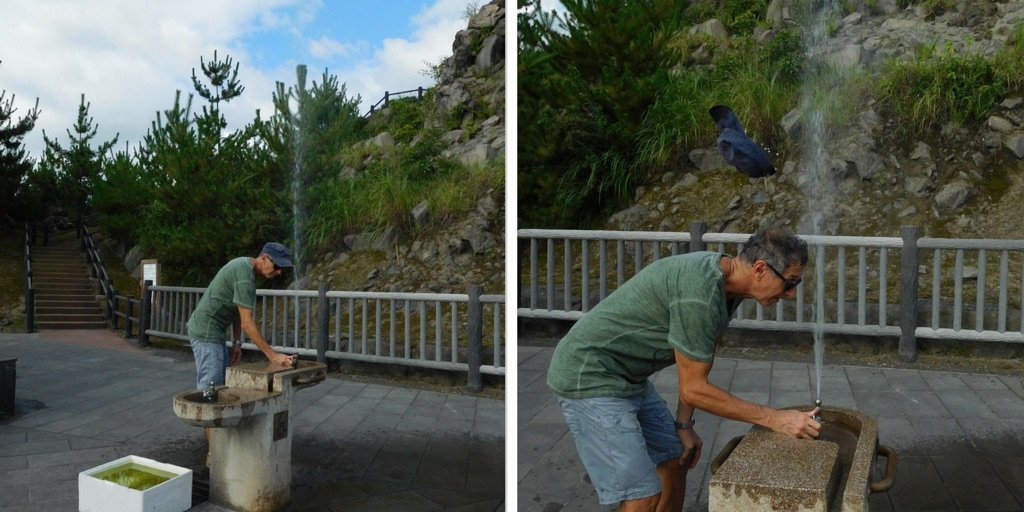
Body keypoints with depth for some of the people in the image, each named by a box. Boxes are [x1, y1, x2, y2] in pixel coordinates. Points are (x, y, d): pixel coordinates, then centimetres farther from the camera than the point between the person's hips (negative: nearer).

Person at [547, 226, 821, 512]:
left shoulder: (727, 285, 2)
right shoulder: (700, 291, -27)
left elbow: (695, 363, 10)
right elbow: (693, 388, -20)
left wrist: (684, 424, 8)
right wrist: (775, 419, -15)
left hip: (628, 378, 10)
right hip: (589, 376, -10)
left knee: (674, 462, 17)